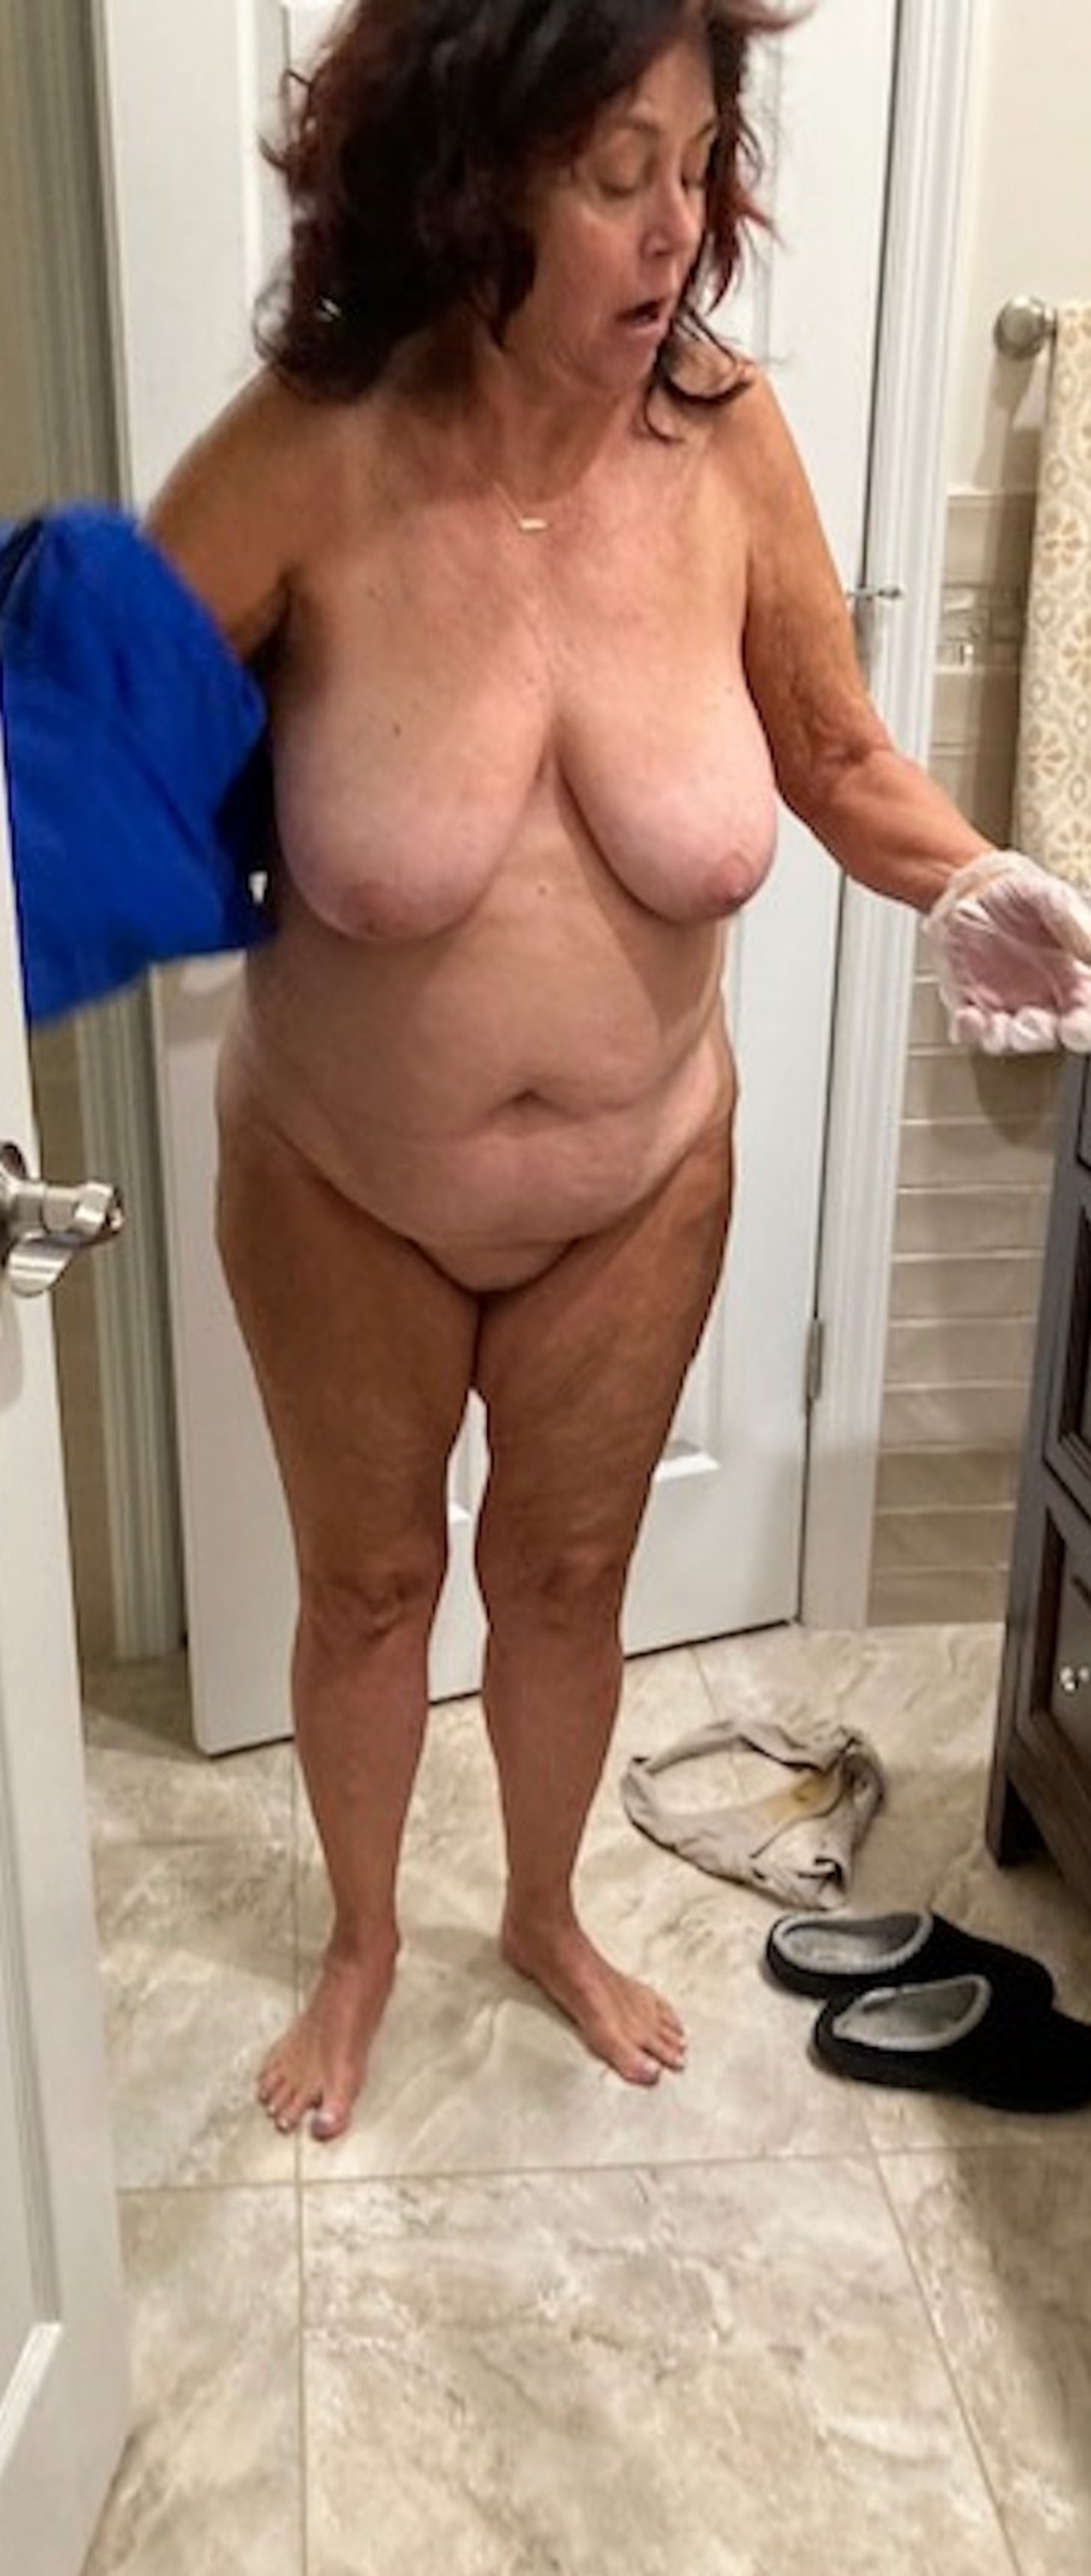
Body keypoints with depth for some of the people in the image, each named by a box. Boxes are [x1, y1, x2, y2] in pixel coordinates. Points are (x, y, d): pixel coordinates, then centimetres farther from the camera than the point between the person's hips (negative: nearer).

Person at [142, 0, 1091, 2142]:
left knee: (568, 1570, 21)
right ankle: (362, 1942, 48)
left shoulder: (724, 446, -14)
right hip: (342, 1189, -1)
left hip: (638, 1188, 2)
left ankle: (547, 1917, 51)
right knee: (366, 1575, 19)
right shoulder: (305, 462, -21)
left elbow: (844, 766, -2)